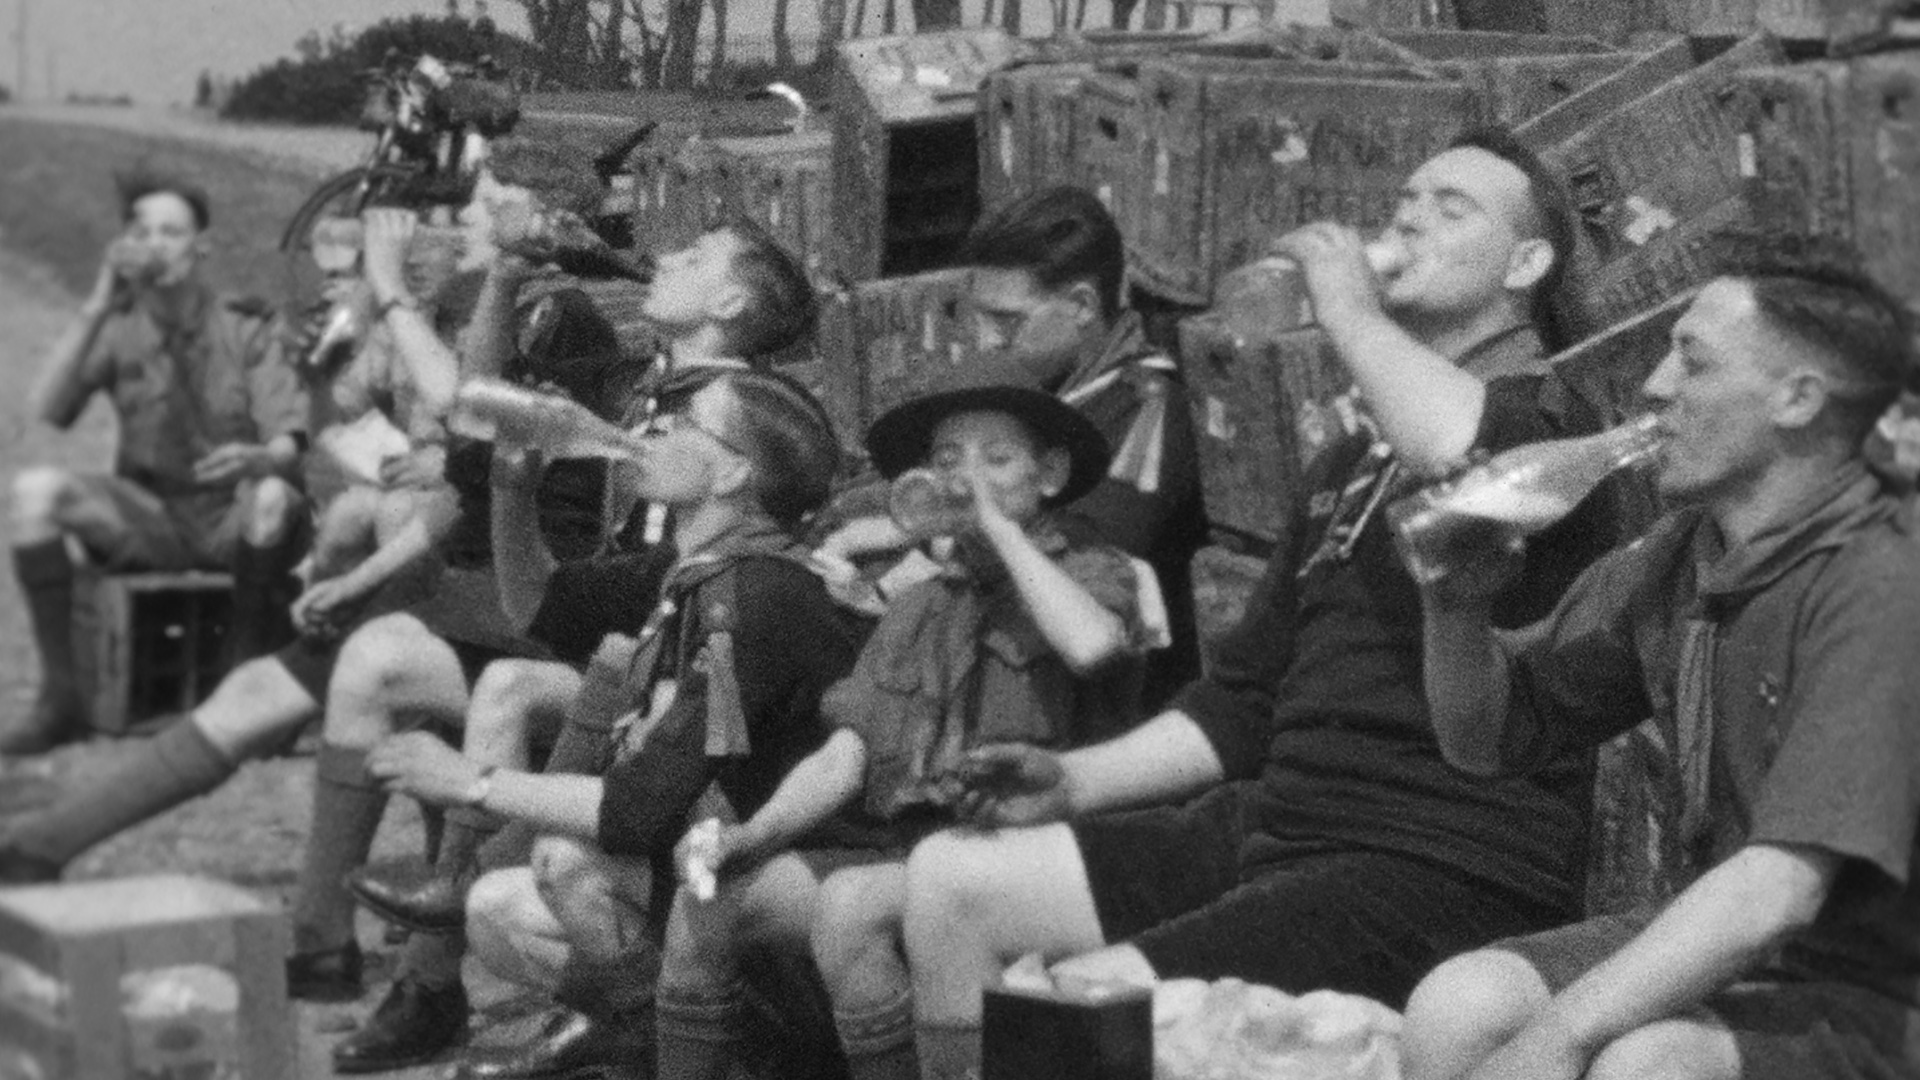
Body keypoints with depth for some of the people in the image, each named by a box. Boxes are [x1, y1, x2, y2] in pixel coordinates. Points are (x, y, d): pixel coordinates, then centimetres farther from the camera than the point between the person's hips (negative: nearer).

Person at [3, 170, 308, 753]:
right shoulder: (120, 329, 4)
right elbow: (49, 410, -11)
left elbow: (290, 437, -13)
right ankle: (60, 695, -19)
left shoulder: (247, 328, -2)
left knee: (271, 495, -37)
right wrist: (96, 308, -18)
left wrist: (259, 458, -39)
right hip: (150, 518, 2)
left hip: (236, 524, -2)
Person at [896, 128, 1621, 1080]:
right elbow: (1247, 692, 26)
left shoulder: (1545, 421, -4)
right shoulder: (1353, 458, 24)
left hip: (1440, 868, -9)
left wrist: (1348, 310, -16)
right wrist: (1076, 782, 13)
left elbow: (1466, 453, -32)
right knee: (950, 878, 0)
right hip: (1275, 827, 9)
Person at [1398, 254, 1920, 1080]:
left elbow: (1777, 890, -28)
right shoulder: (1675, 557, 5)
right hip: (1707, 948, 7)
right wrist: (1456, 601, -6)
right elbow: (1486, 743, 14)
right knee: (1454, 1006, -18)